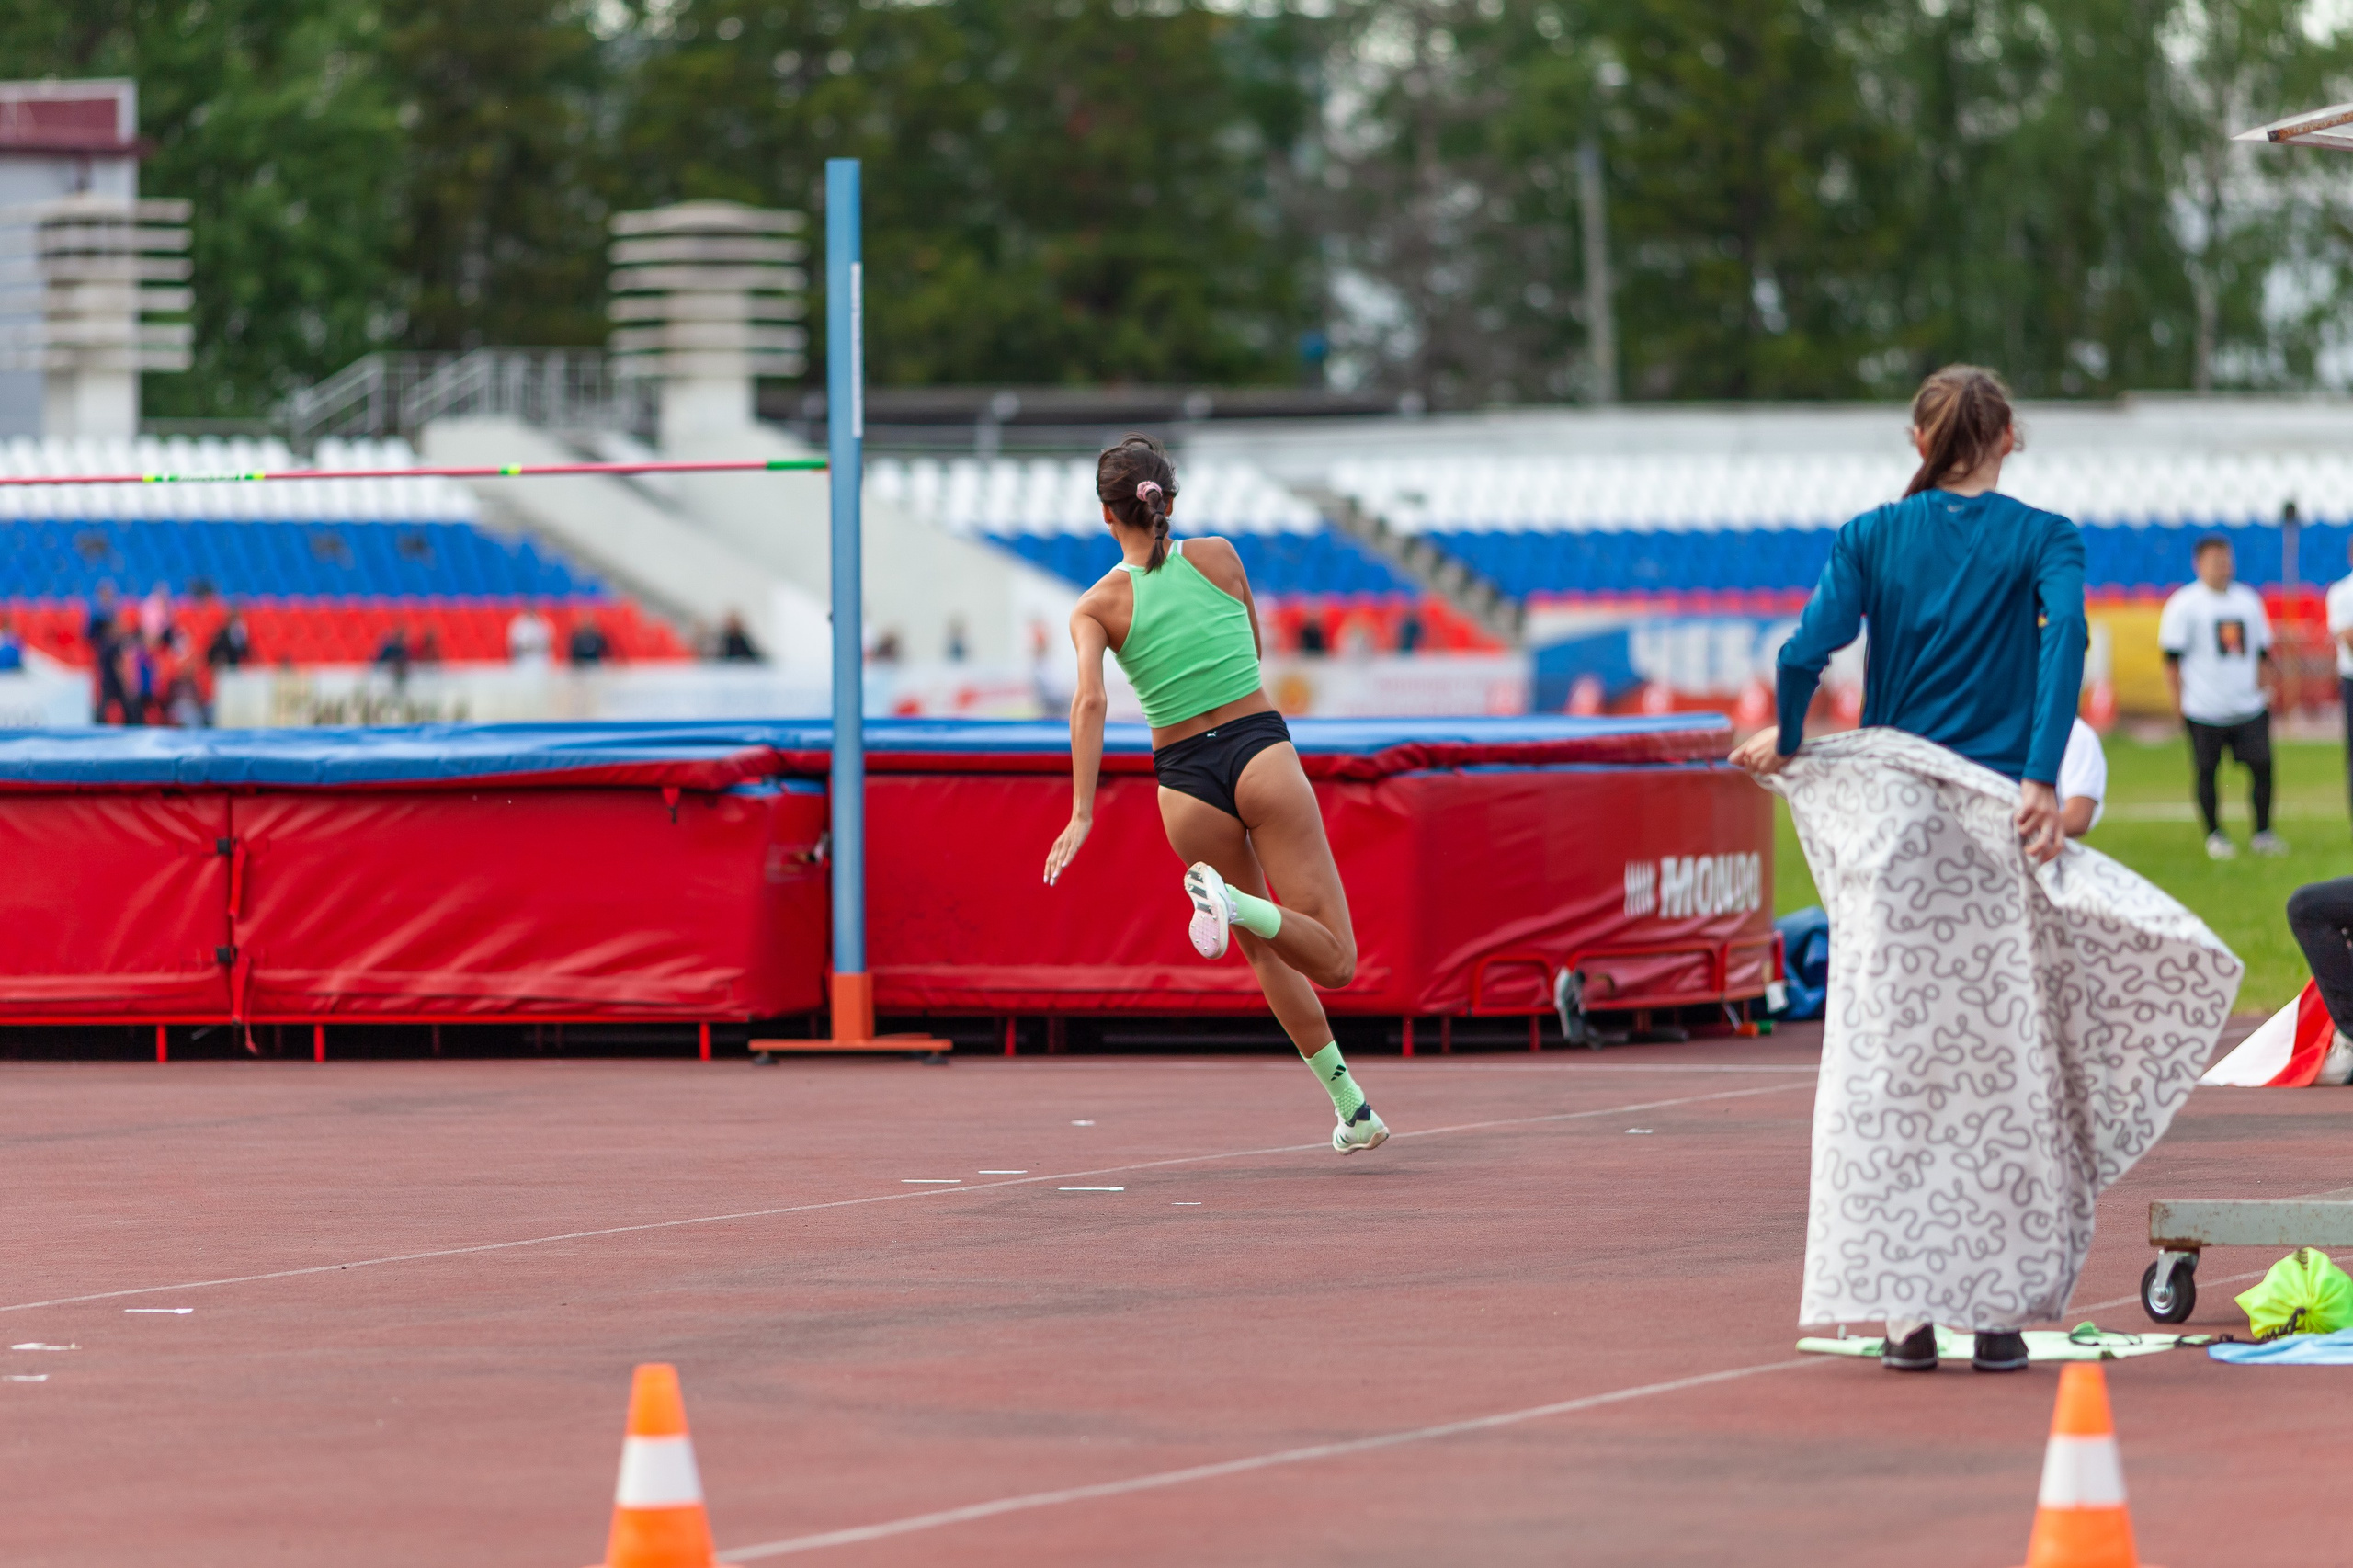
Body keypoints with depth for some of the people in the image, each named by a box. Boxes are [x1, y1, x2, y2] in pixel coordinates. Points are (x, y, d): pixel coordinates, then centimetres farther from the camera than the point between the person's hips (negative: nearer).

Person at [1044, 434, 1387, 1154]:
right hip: (1261, 749, -1)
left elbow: (1090, 700, -17)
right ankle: (1232, 899, -32)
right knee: (1334, 962, -4)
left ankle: (1348, 1102, 15)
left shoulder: (1097, 606, -2)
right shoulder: (1217, 556, 1)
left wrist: (1082, 813, -19)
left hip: (1186, 779, 2)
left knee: (1266, 951, 20)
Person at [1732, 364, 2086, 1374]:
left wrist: (1785, 741, 10)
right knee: (2003, 1058, 4)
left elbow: (1807, 652, -8)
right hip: (2005, 824, -1)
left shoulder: (1872, 537, 6)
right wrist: (2043, 783, -23)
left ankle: (1905, 1314, 4)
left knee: (1889, 1061, 6)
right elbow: (2066, 633, -17)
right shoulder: (2041, 537, 2)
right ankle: (1995, 1314, 1)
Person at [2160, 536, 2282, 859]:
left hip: (2249, 707, 4)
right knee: (2207, 771, 1)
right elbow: (2171, 655, -4)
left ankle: (2263, 833, 8)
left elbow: (2262, 651, 19)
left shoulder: (2248, 600, 11)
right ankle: (2214, 835, 14)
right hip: (2204, 708, -4)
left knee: (2262, 765, -3)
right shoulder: (2184, 604, -5)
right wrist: (2178, 698, -8)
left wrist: (2265, 688, 12)